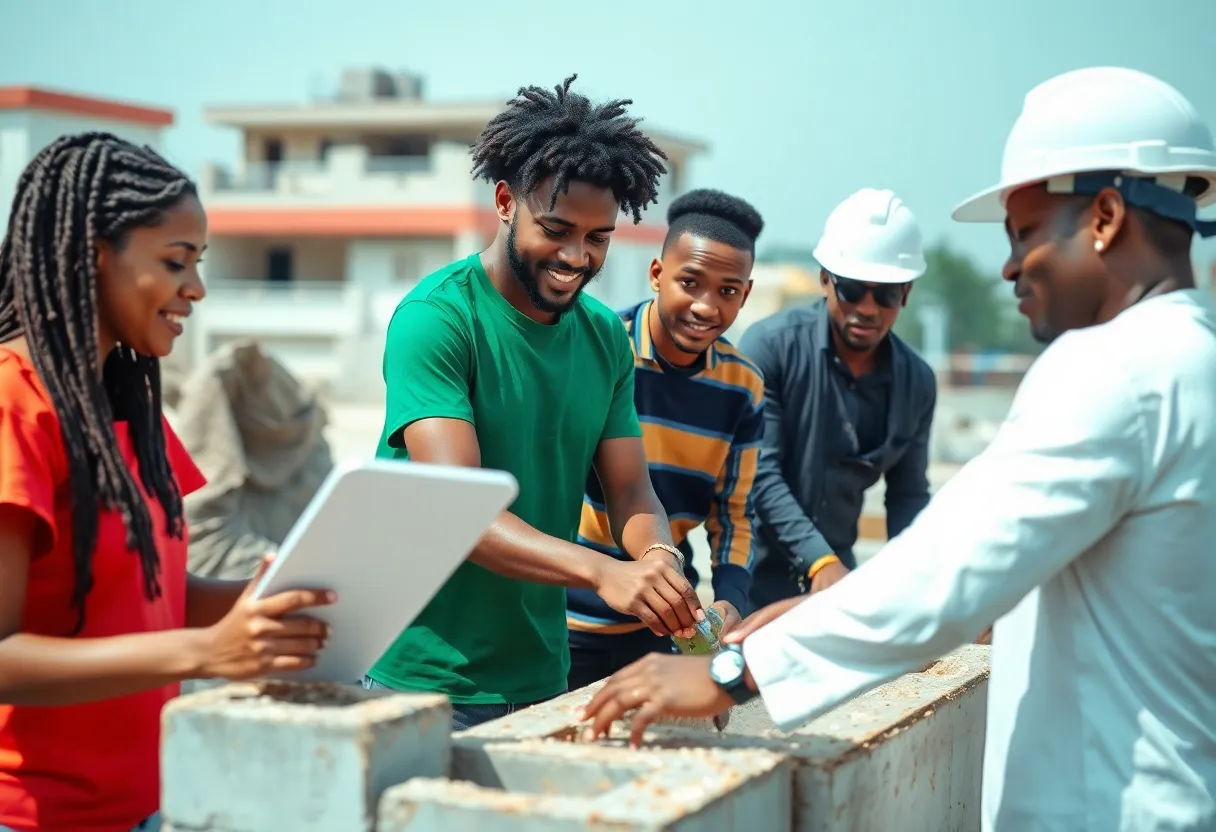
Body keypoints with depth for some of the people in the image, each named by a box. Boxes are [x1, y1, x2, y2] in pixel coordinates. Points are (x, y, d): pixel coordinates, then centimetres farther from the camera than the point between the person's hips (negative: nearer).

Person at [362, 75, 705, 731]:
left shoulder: (605, 336, 7)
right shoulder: (436, 318, -15)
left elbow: (629, 487, 6)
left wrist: (657, 556, -17)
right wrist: (601, 571, -37)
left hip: (541, 675, 6)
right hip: (424, 680, -6)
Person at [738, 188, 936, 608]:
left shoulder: (917, 382, 2)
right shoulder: (771, 345, -13)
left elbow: (908, 493, 9)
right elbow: (759, 472, -19)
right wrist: (819, 561, -30)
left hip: (837, 570, 5)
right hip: (757, 575, -4)